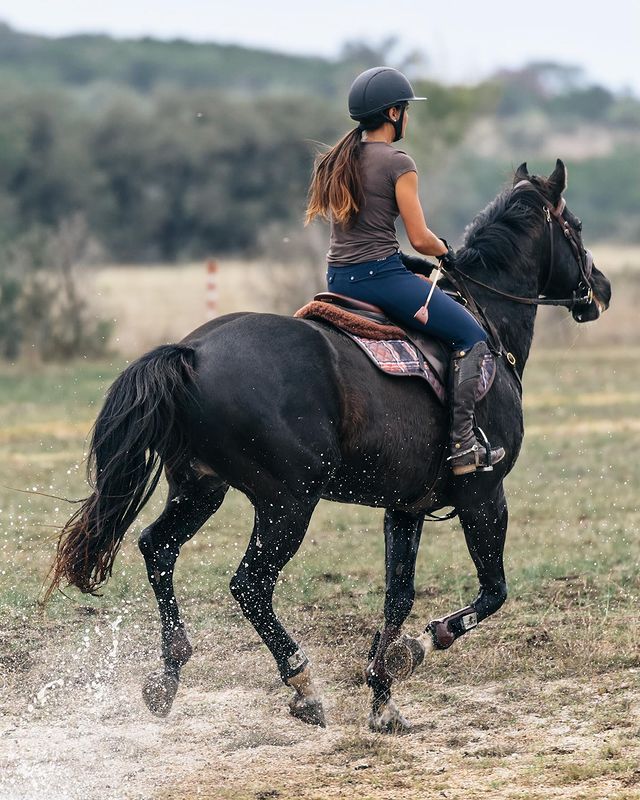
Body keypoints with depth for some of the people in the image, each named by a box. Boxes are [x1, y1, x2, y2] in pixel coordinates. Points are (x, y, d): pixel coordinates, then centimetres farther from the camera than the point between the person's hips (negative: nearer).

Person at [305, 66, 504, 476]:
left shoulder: (337, 161, 12)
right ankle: (464, 445, -10)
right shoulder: (398, 163, -11)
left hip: (338, 280, 9)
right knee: (473, 337, 1)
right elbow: (420, 238, -12)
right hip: (380, 278, -9)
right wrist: (447, 254, 9)